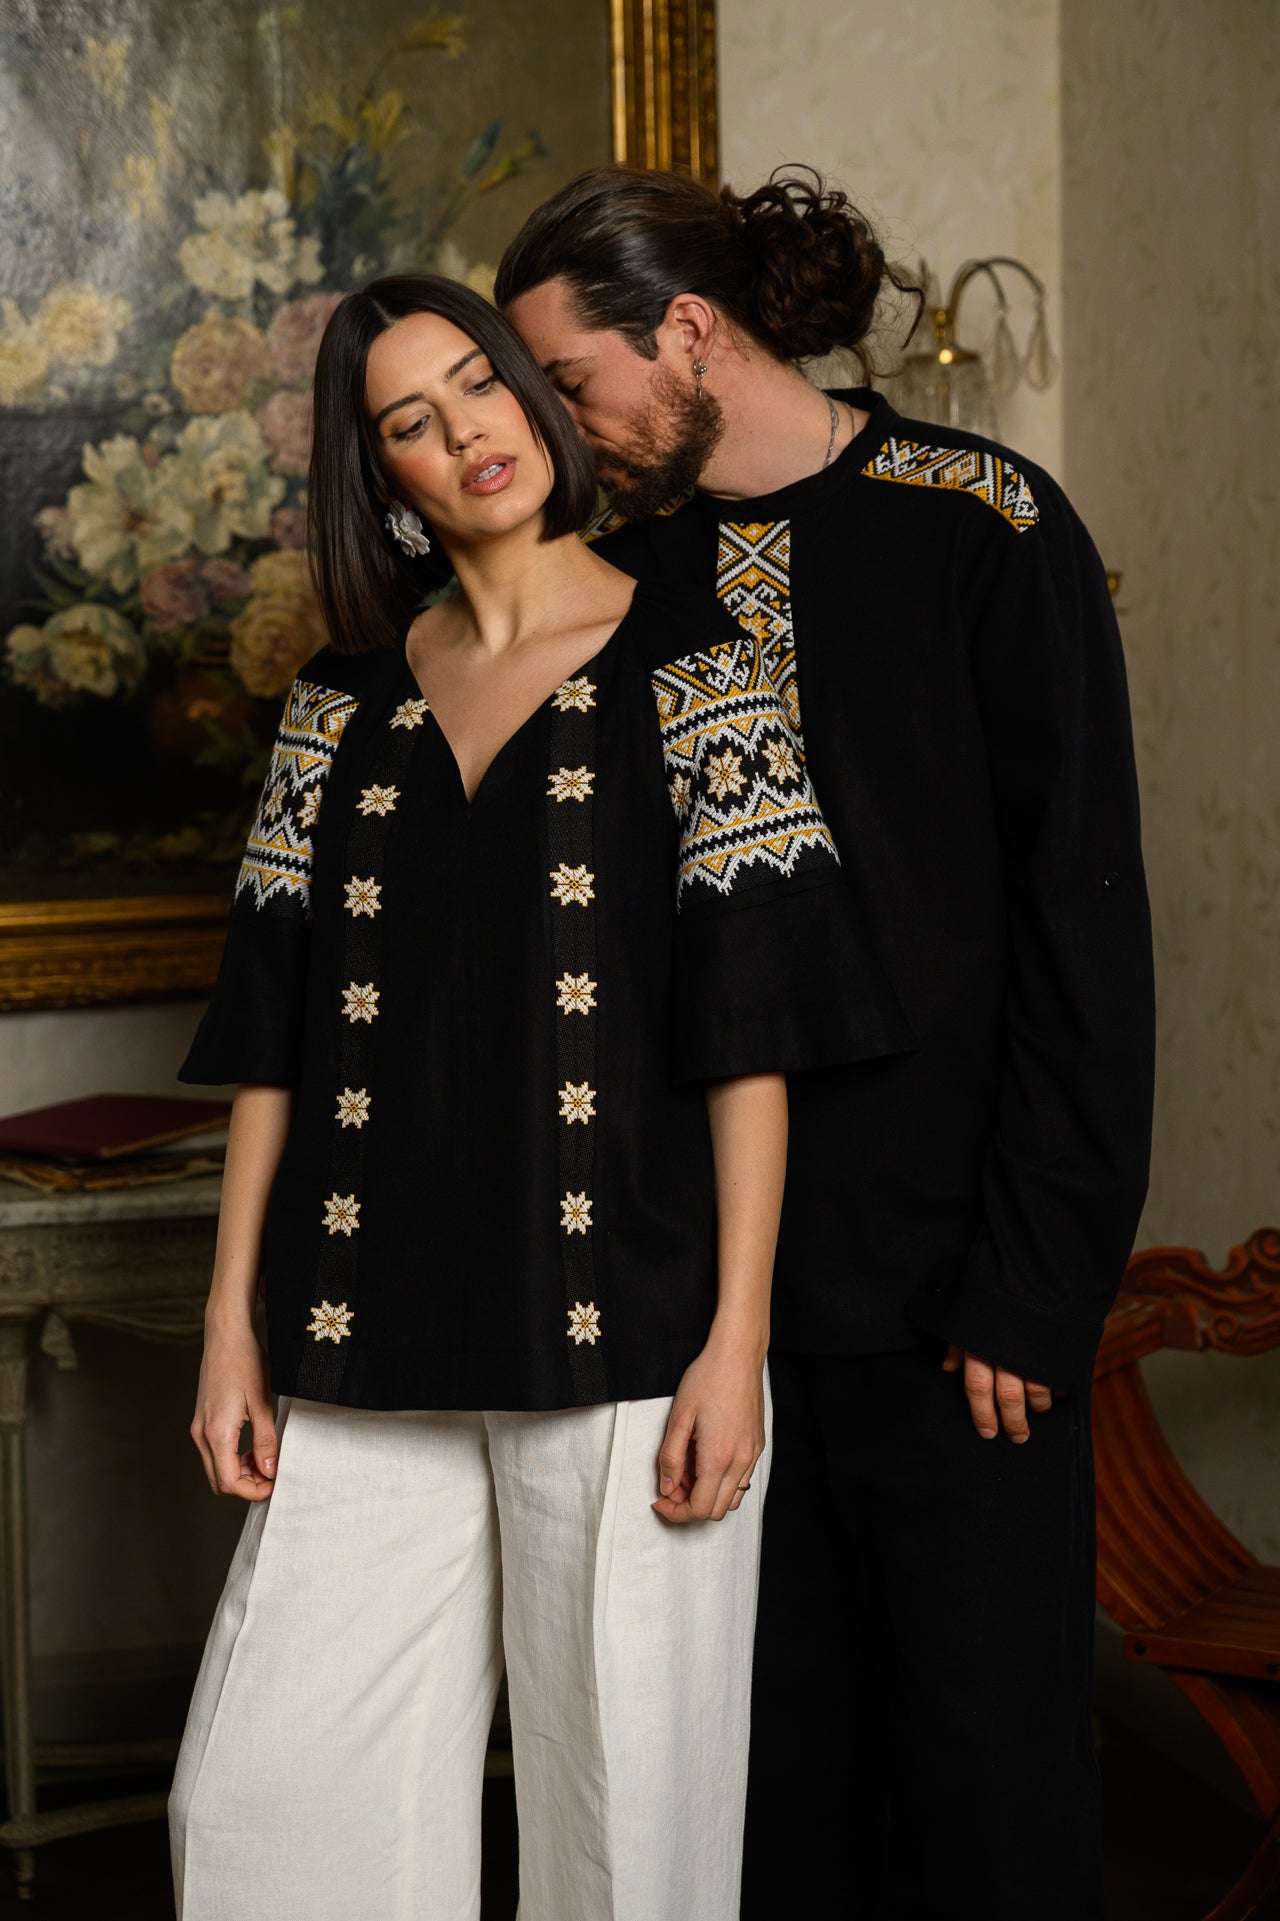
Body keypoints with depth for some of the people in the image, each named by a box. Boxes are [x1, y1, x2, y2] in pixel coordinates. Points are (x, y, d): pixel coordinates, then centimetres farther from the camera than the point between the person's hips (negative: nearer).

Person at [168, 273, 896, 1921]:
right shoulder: (343, 705, 11)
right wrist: (231, 1323, 5)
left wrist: (733, 1340, -10)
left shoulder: (692, 675, 0)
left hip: (621, 1333, -3)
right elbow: (274, 1037, 10)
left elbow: (748, 1032, -5)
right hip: (371, 1349, 4)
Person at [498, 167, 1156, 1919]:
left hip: (947, 1290, -4)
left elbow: (1081, 922, -8)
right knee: (765, 1744, 10)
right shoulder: (633, 564, 9)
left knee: (981, 1747, 4)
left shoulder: (982, 530, -6)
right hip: (709, 1278, 5)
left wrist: (1038, 1281, -11)